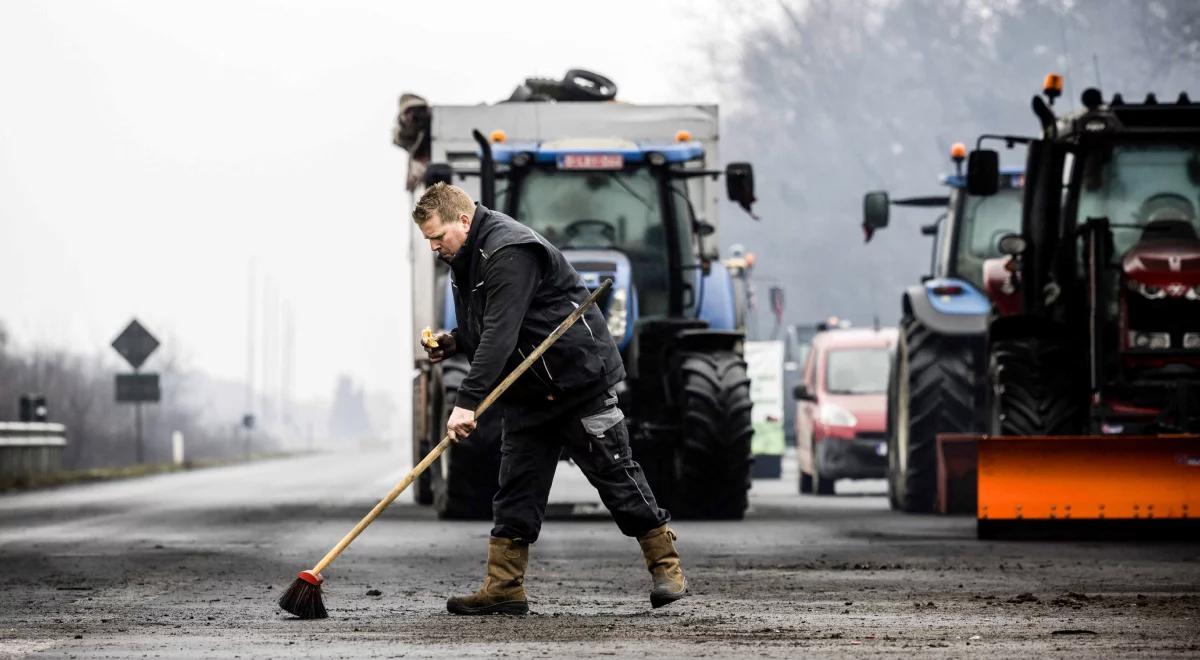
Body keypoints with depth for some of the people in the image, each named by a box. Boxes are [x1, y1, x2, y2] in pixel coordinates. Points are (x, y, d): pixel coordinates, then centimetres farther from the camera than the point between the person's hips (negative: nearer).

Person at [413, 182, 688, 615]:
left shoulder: (509, 253, -23)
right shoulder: (466, 260, 9)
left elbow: (501, 333, -32)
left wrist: (467, 401, -36)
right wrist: (455, 342, 0)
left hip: (579, 379, -9)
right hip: (527, 392, 9)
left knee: (615, 474, -2)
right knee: (516, 489, 3)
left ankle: (667, 568, 7)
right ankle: (503, 590, 3)